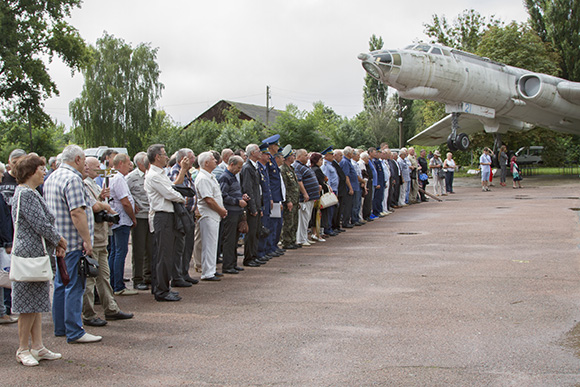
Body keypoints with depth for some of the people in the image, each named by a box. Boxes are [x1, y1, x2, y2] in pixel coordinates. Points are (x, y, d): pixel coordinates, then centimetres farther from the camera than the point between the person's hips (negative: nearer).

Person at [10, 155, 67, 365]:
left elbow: (44, 223, 19)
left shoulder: (32, 193, 16)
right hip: (30, 255, -10)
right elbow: (41, 225, -19)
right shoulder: (25, 194, -16)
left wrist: (56, 242, 6)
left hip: (38, 254, 10)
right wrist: (60, 241, -6)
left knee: (37, 303, 12)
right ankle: (23, 350, 8)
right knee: (29, 305, -2)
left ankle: (37, 346, 18)